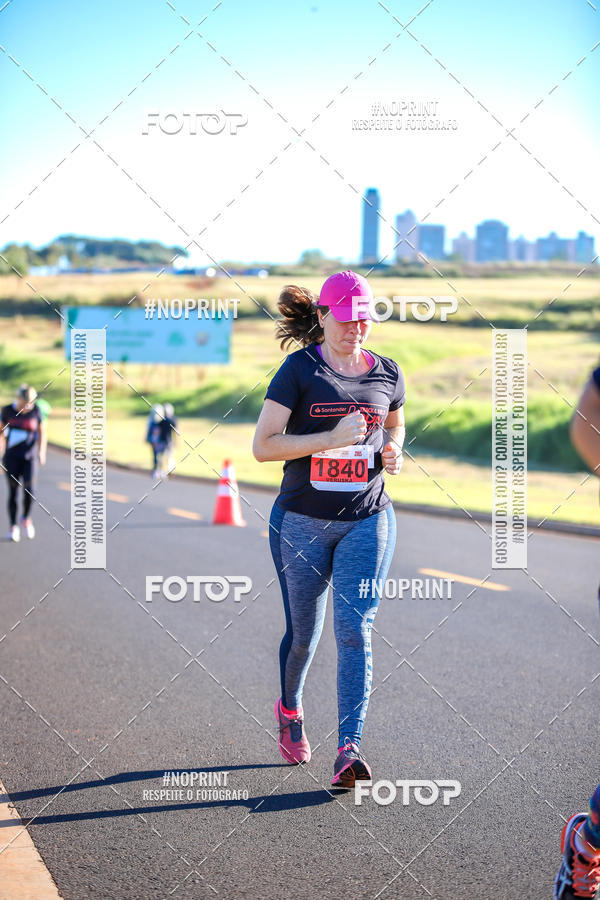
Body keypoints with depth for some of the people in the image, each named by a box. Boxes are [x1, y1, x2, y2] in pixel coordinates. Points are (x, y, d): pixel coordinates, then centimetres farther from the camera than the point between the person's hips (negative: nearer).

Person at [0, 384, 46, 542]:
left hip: (29, 458, 0)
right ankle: (13, 527, 14)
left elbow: (42, 432, 4)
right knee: (13, 492, 1)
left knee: (29, 489, -14)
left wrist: (42, 451, -6)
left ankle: (26, 518, 12)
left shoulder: (36, 411, -4)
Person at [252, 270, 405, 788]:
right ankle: (290, 709, 41)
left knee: (355, 629, -11)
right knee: (303, 632, 11)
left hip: (367, 519, 2)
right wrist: (333, 437, -21)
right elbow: (263, 445, -12)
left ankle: (349, 748, -14)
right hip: (303, 521, -2)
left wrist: (393, 451, 1)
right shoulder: (299, 370, -7)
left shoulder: (386, 373, 5)